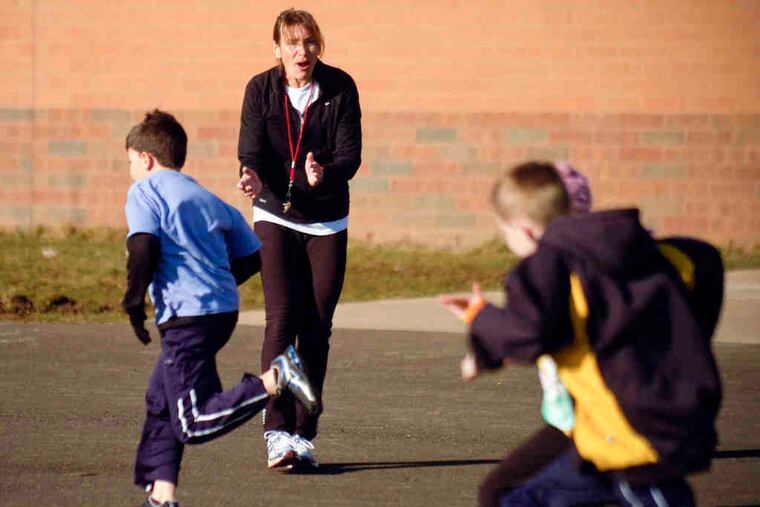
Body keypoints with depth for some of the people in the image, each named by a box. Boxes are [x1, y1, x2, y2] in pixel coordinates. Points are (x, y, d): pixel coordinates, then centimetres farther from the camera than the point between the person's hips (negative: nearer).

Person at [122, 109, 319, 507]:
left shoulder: (144, 191, 1)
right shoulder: (207, 198, 21)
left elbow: (143, 246, -17)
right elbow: (251, 257, 20)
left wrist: (134, 301, -9)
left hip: (187, 316, -8)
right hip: (225, 310, 8)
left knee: (194, 424, -9)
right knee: (160, 402, 19)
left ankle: (273, 381, -24)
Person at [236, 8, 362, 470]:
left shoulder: (340, 88, -8)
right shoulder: (261, 89, -8)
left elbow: (351, 154, -14)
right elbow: (252, 149, -16)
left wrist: (324, 173, -36)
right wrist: (251, 175, -38)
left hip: (328, 222, 1)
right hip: (276, 216, -1)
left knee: (317, 328, 0)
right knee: (281, 319, -15)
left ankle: (304, 436, 9)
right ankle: (278, 433, -20)